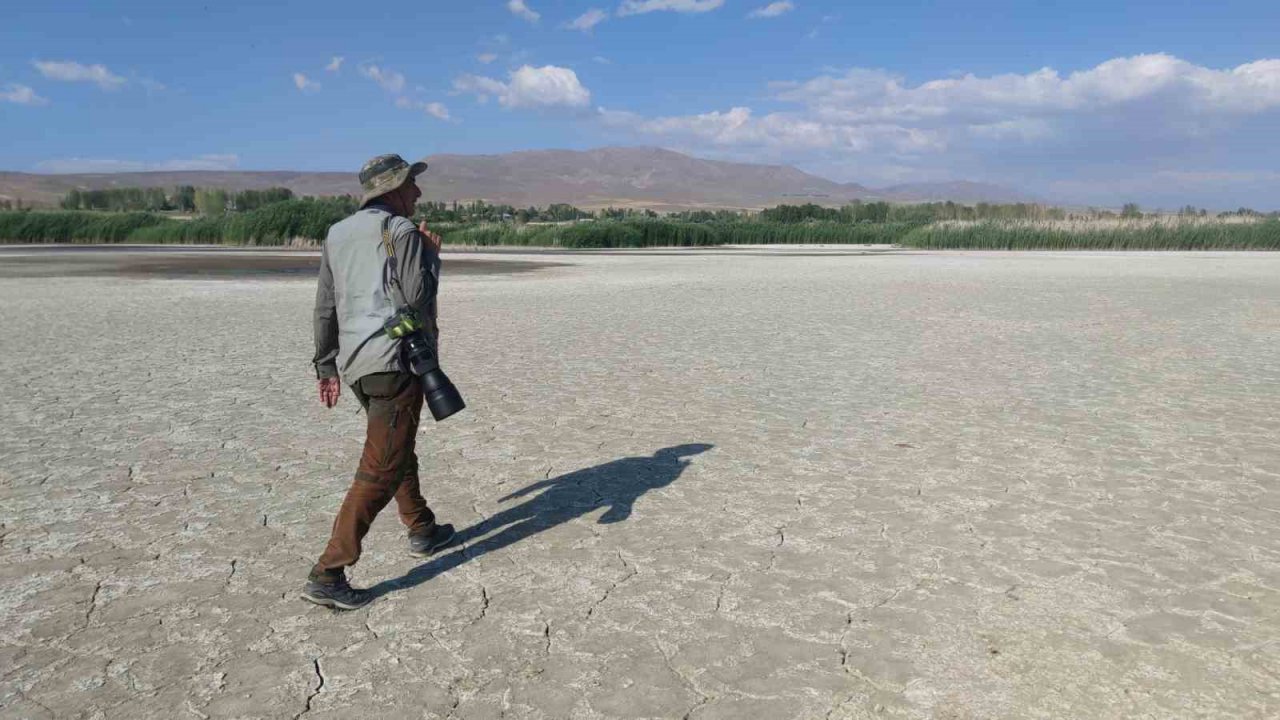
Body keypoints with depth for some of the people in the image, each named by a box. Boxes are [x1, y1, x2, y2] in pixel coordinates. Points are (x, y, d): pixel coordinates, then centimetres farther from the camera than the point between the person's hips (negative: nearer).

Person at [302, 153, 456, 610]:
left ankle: (422, 531, 41)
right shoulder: (402, 231, -8)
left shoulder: (337, 234, 15)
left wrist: (326, 367, 20)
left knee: (398, 448, 25)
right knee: (381, 469, -7)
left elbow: (325, 307, 16)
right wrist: (431, 255, 0)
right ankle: (327, 575, -10)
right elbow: (418, 296, -17)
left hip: (355, 362, 9)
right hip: (395, 358, -9)